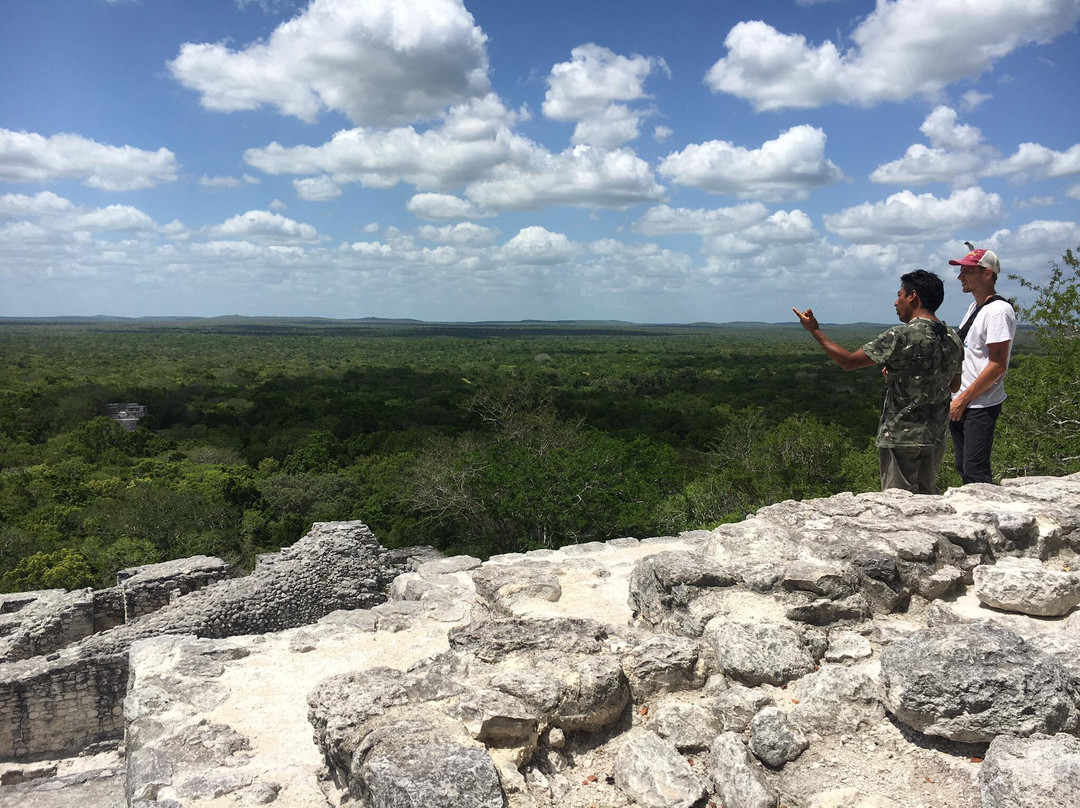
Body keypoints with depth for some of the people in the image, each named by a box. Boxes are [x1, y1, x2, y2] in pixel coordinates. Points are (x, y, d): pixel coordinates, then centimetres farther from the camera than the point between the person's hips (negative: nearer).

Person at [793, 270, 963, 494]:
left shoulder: (901, 337, -18)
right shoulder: (952, 338, 4)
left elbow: (848, 361, -13)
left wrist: (815, 330, -4)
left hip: (900, 436, -7)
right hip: (936, 436, 7)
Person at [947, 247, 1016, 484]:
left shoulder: (998, 310, -15)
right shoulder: (974, 307, 14)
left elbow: (998, 366, -20)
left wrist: (964, 399, -16)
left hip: (981, 407, -9)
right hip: (960, 404, 9)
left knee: (976, 473, -9)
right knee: (963, 467, 15)